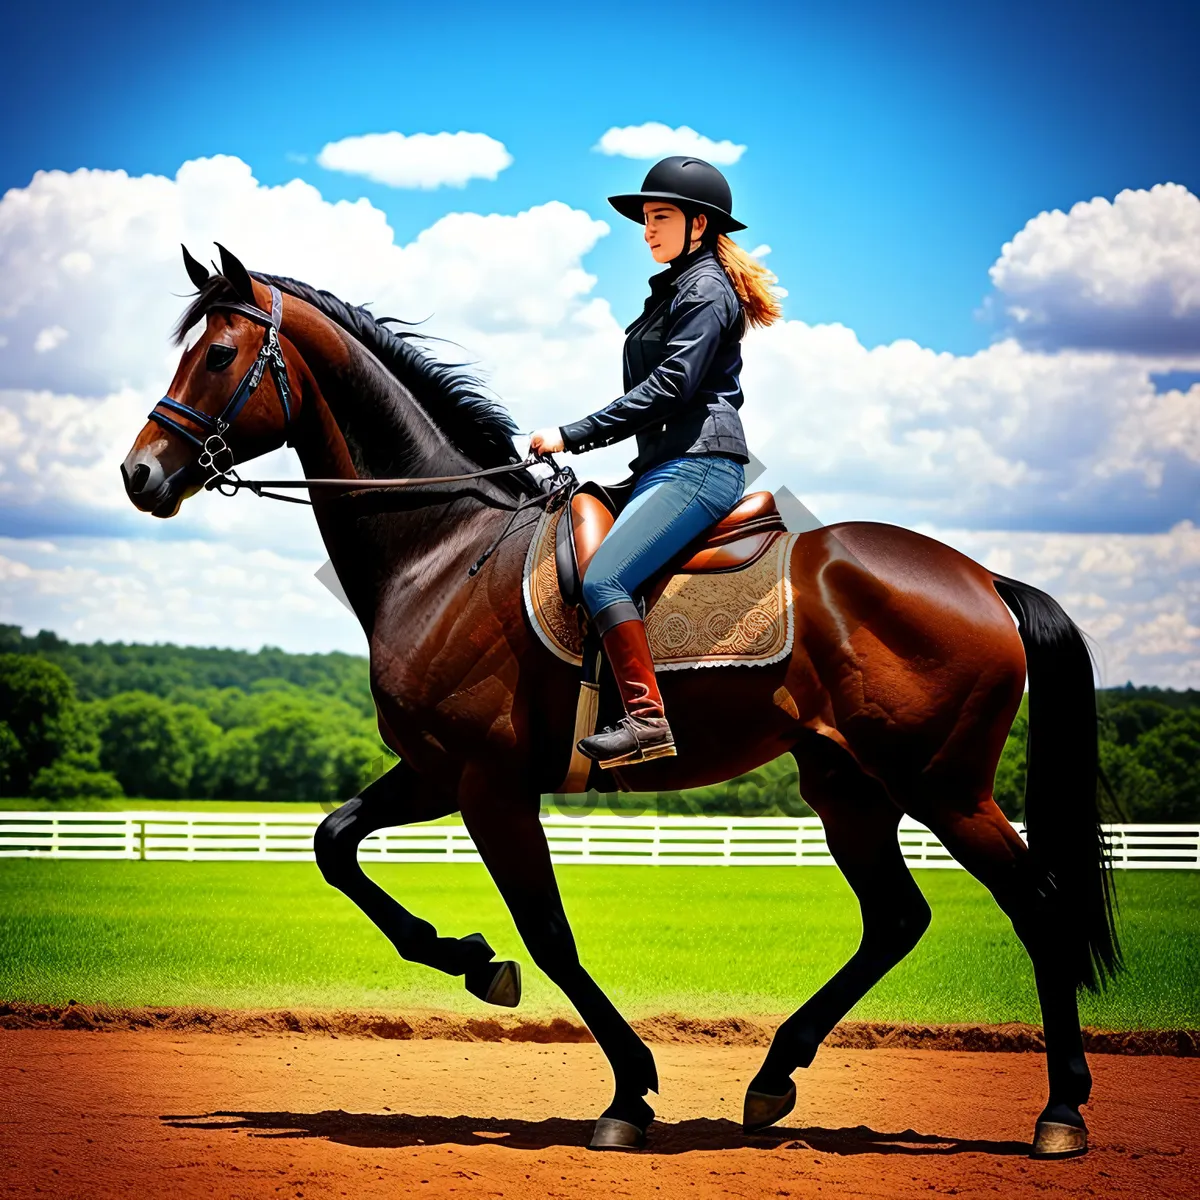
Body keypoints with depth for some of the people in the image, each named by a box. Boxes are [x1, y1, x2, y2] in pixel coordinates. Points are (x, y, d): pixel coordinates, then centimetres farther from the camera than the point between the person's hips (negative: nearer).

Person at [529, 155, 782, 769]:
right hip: (668, 465, 11)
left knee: (602, 579, -24)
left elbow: (670, 385, -18)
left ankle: (646, 718, -28)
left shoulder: (706, 288, -8)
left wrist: (574, 436, -19)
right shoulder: (675, 288, 23)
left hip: (700, 464, -11)